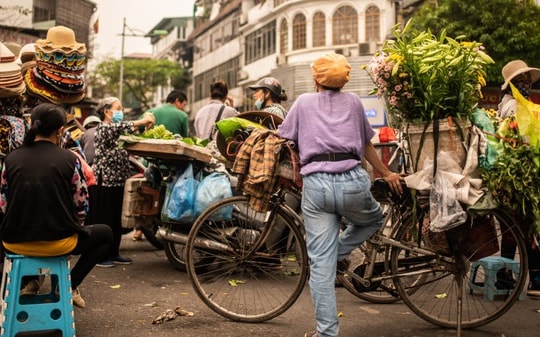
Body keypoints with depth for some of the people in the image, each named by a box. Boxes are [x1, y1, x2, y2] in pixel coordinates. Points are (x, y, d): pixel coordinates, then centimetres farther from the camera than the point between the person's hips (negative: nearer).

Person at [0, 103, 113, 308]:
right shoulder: (69, 159, -8)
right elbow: (81, 206, -3)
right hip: (56, 242, -4)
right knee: (105, 234, 23)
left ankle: (30, 280, 26)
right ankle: (70, 284, 11)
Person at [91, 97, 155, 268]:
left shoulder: (116, 131, 21)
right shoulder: (103, 128, -8)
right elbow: (119, 127, -27)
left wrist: (144, 125, -4)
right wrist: (142, 121, -27)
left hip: (118, 180, 9)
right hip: (104, 181, -9)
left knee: (117, 218, 11)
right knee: (102, 218, -3)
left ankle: (114, 253, 19)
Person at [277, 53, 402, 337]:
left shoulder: (303, 102, 15)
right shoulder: (353, 102, 17)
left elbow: (282, 140, 16)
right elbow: (366, 146, 24)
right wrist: (387, 174, 37)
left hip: (315, 183, 0)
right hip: (352, 181, 0)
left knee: (321, 263, 4)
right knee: (374, 219, 33)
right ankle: (340, 252, 10)